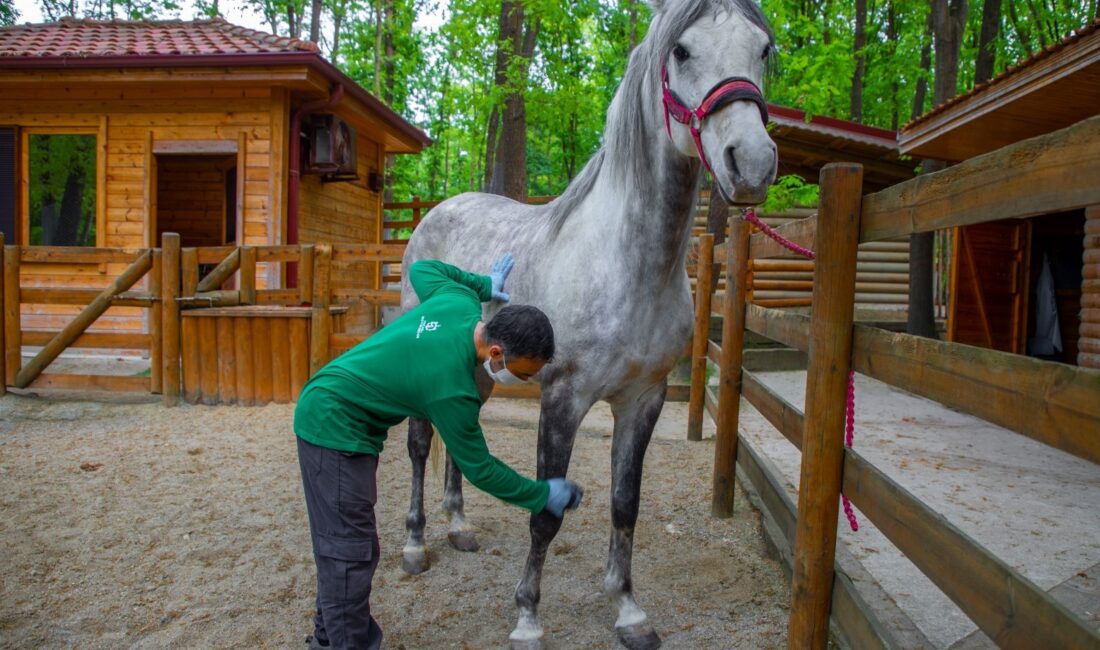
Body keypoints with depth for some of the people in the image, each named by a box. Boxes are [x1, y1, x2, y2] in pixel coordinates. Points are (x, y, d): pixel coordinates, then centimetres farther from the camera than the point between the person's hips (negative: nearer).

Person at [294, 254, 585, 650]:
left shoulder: (461, 301, -9)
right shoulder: (452, 388, -29)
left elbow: (422, 269, 13)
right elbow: (479, 468, -17)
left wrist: (483, 284, 17)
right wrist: (544, 495, -8)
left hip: (333, 412, 10)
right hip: (334, 427, -10)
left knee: (342, 543, 17)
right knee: (351, 551, -6)